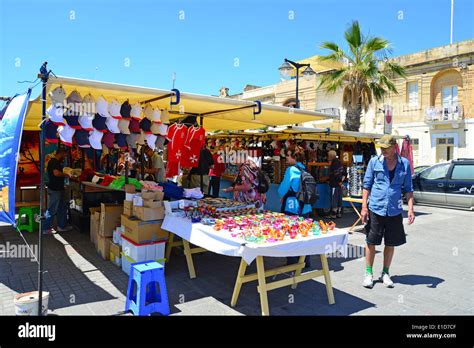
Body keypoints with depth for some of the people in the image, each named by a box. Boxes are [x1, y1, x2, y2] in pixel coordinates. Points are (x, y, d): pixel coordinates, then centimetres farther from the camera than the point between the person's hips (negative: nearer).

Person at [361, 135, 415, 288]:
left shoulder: (405, 164, 3)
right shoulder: (374, 161, -1)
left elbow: (408, 188, 7)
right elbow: (367, 185, 1)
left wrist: (410, 208, -2)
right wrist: (364, 206, -5)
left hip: (394, 211, 2)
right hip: (375, 208, -2)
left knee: (391, 244, 10)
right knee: (371, 242, 4)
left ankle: (385, 273, 27)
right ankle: (368, 273, 19)